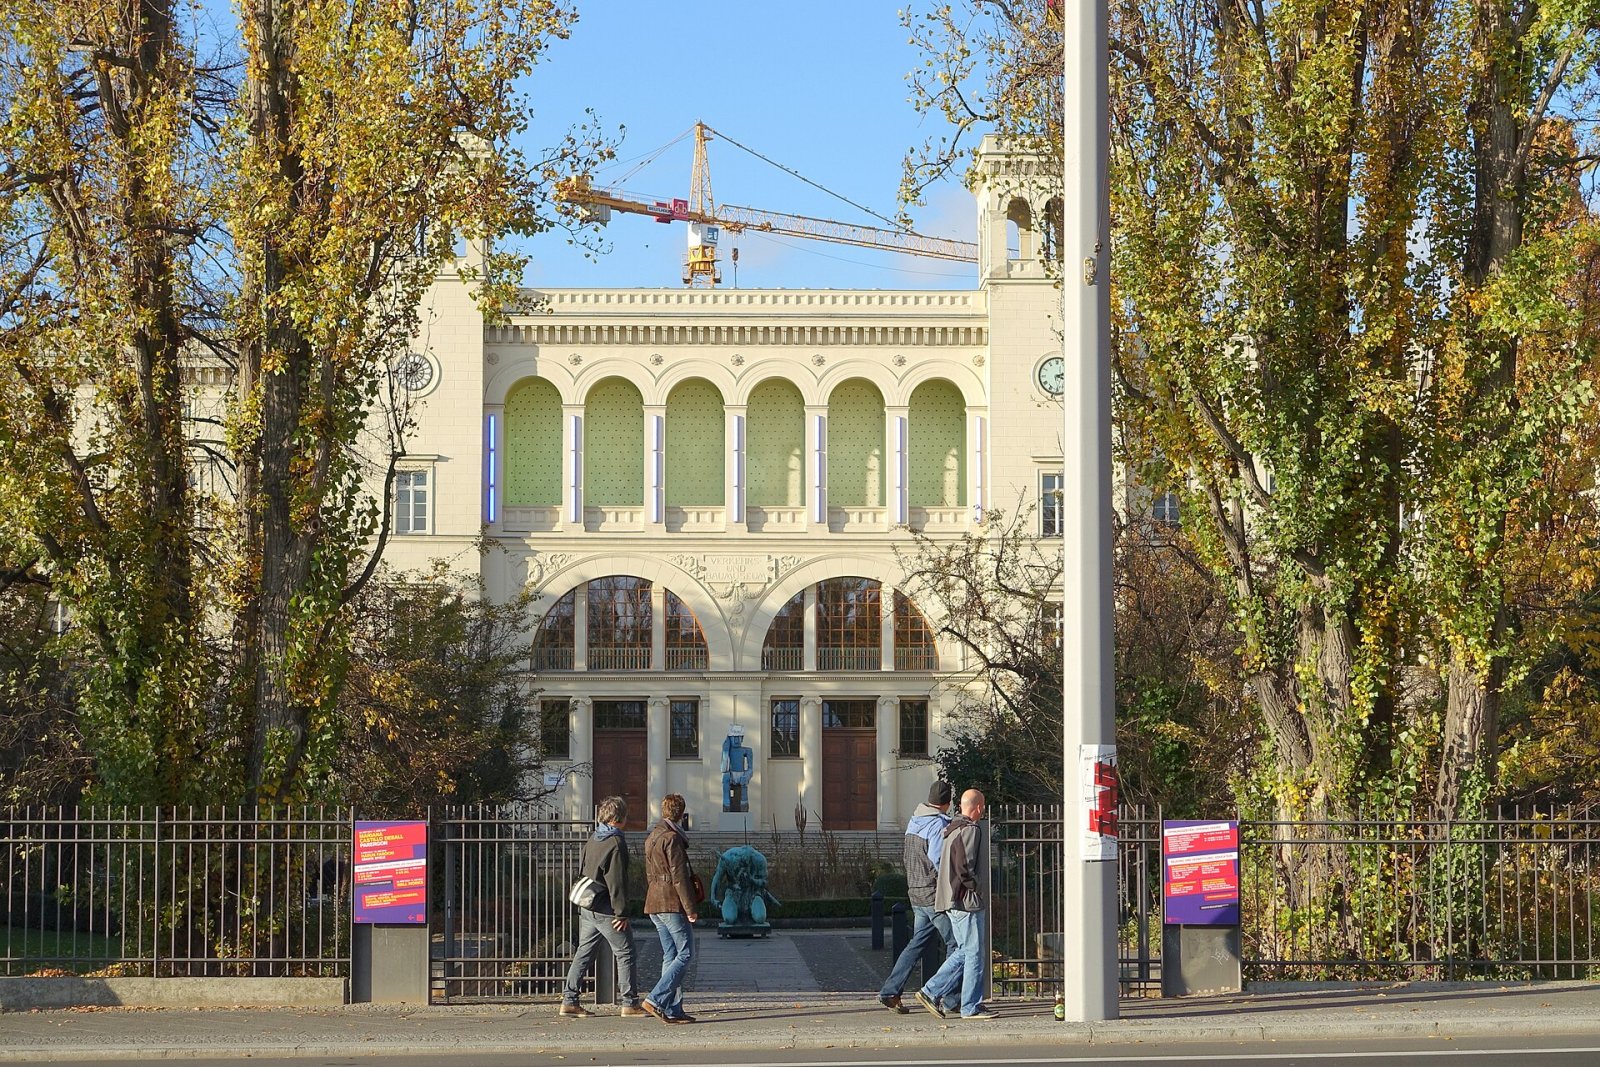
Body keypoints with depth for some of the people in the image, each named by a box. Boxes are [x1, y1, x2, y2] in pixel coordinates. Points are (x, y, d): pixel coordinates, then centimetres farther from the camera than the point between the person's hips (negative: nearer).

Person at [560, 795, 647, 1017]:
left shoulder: (592, 840, 11)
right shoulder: (616, 843, -15)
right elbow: (616, 882, -18)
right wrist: (621, 913, -15)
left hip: (587, 907, 8)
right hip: (606, 911, -8)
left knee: (584, 953, 11)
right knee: (625, 953, 1)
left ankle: (569, 1000, 9)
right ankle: (630, 1003, 3)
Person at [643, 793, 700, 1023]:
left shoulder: (651, 837, 16)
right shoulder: (672, 838, -13)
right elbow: (679, 876, -17)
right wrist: (690, 909, -14)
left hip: (654, 903, 9)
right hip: (672, 903, -9)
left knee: (670, 956, 11)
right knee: (685, 953, -5)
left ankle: (672, 1009, 8)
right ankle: (655, 999, -15)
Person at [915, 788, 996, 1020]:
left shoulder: (953, 829, 16)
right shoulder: (971, 830, -14)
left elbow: (943, 863, 19)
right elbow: (964, 866, -23)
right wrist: (975, 888, -10)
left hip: (953, 900, 10)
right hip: (967, 901, -10)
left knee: (965, 952, 15)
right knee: (974, 953, -3)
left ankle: (931, 992, 11)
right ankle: (972, 1007, 0)